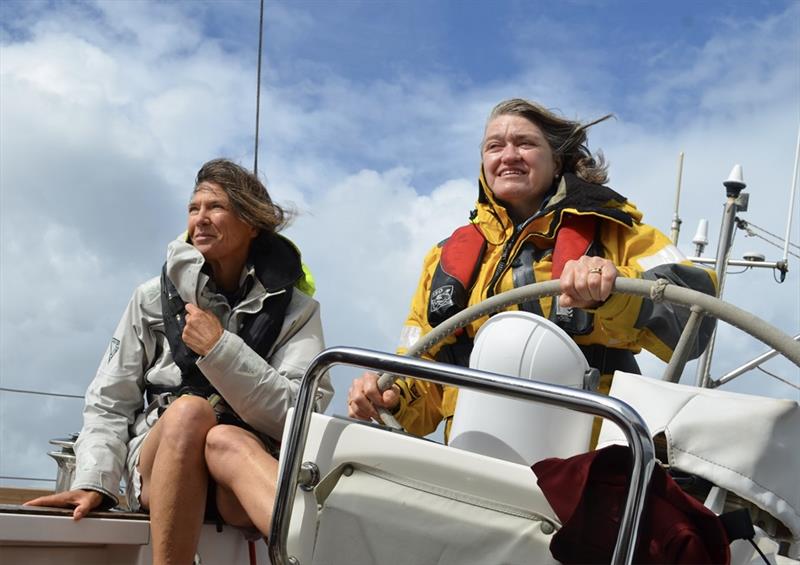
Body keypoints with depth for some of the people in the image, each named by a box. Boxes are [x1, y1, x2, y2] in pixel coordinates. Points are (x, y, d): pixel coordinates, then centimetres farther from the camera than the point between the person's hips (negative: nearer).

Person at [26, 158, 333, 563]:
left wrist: (220, 348, -16)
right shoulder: (155, 296, 7)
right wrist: (94, 481, -11)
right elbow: (109, 403, 6)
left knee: (224, 441, -36)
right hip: (158, 468, 1)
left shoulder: (295, 308, 2)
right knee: (190, 409, -33)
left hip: (253, 467, -1)